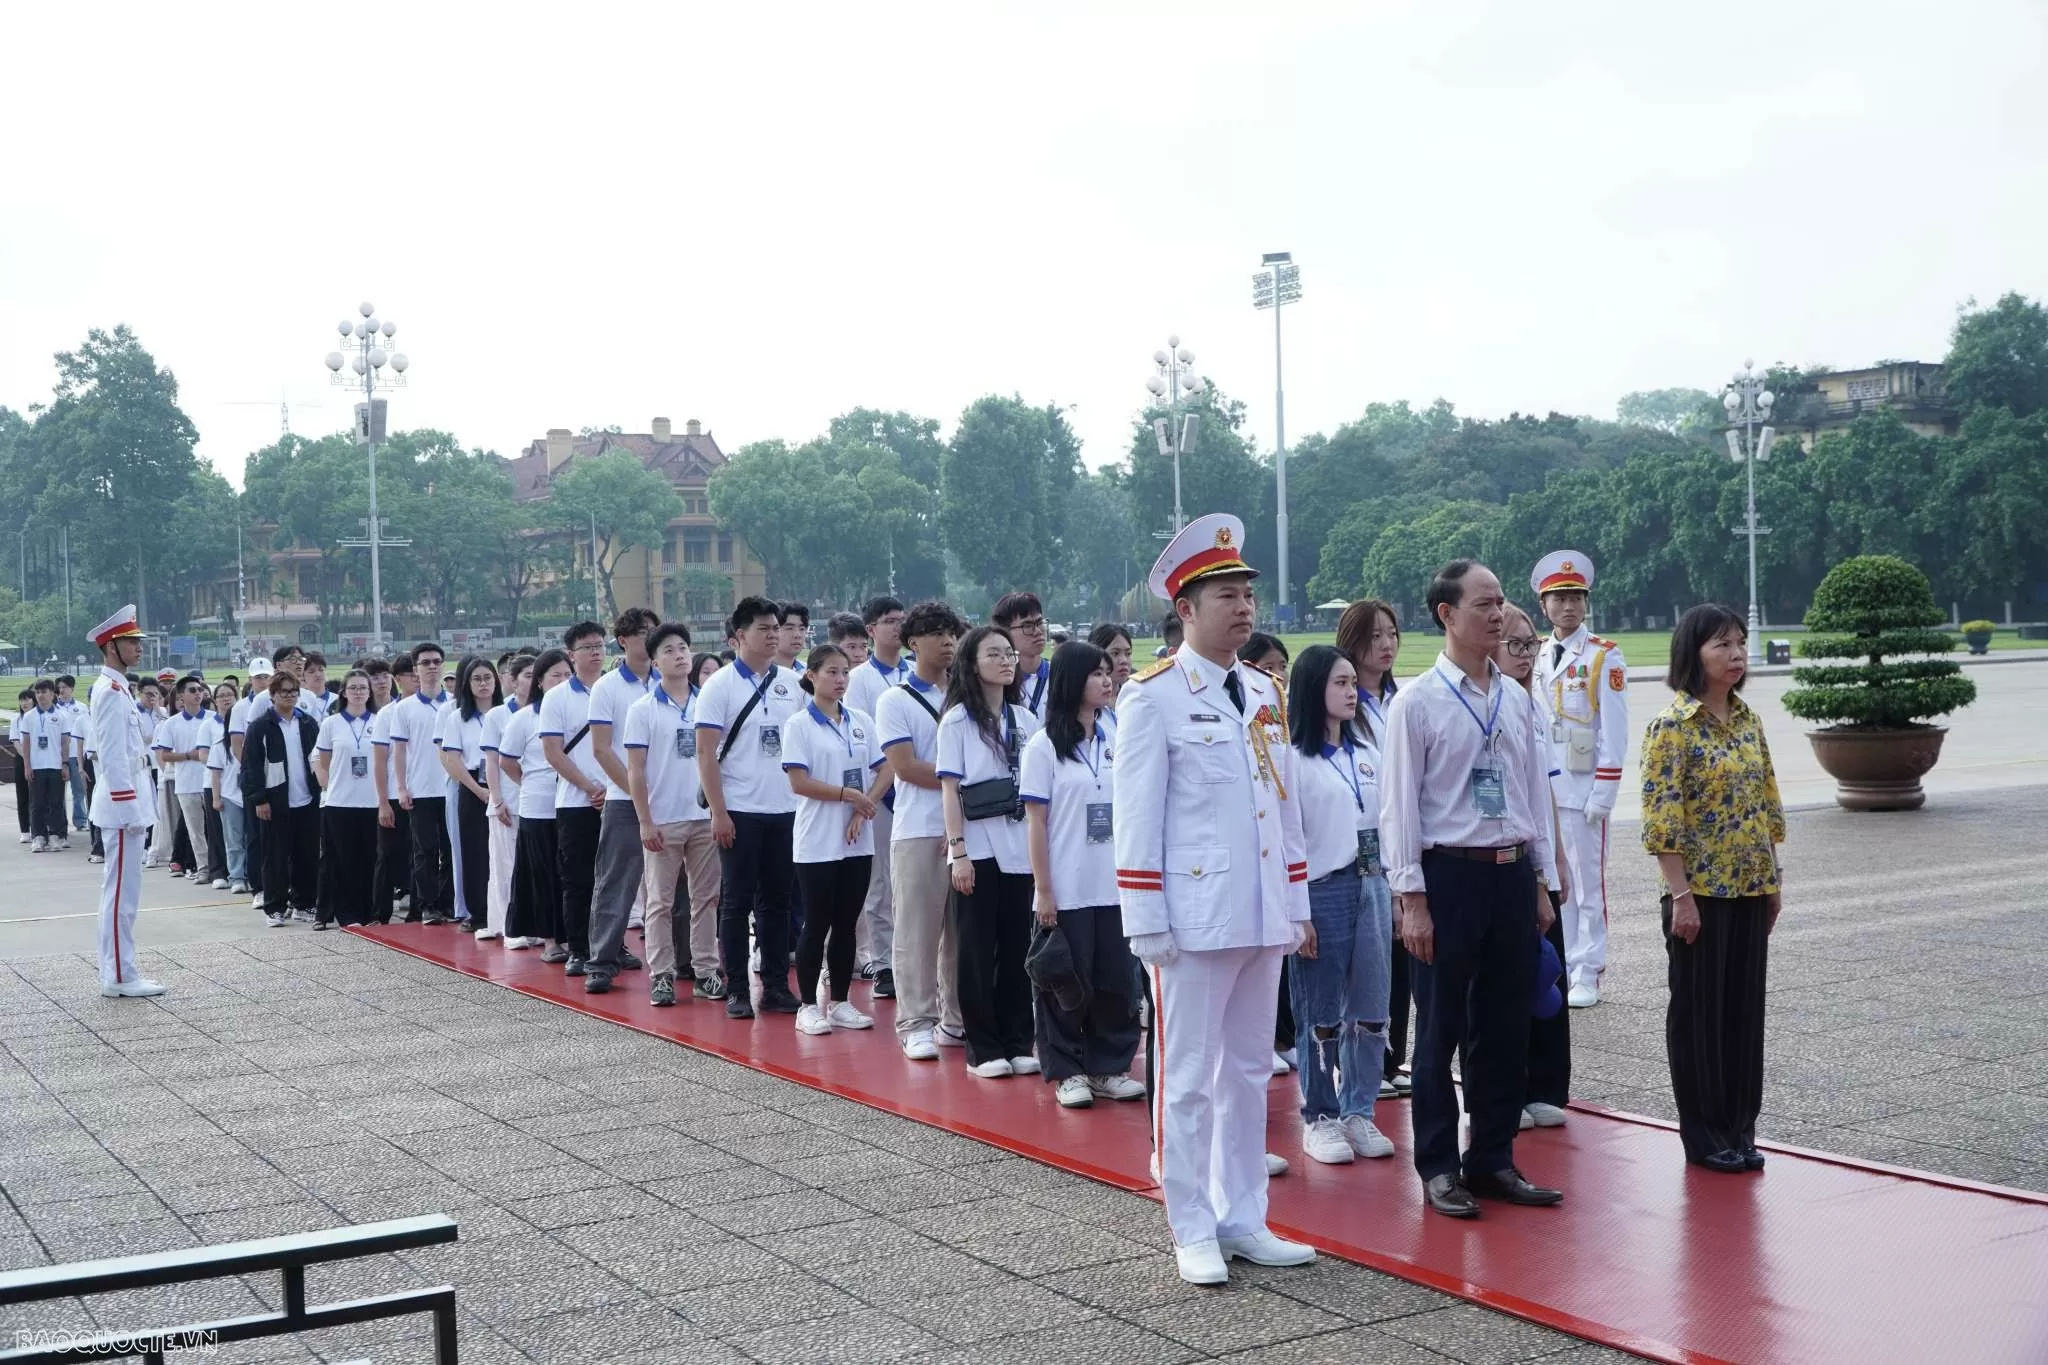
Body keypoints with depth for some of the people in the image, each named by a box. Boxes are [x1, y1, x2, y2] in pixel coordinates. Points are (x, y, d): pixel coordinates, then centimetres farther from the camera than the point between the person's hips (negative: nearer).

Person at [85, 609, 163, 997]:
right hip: (123, 804, -11)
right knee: (122, 891, -6)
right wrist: (130, 807, -21)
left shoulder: (116, 689, 16)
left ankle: (118, 971, 18)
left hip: (126, 803, 11)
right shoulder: (111, 692, -16)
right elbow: (113, 756, -20)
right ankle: (119, 976, -2)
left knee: (121, 890, 13)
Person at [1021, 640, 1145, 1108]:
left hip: (1115, 887, 4)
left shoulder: (1116, 741, 8)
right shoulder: (1044, 746, -5)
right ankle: (1066, 1072, 15)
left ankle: (1109, 1068, 20)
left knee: (1117, 979, 7)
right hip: (1067, 890, -4)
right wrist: (1043, 891, -10)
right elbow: (1035, 822, -6)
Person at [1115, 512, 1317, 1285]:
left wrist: (1299, 903, 13)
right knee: (1189, 1077, 2)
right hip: (1195, 918, -6)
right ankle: (1194, 1232, 12)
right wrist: (1146, 924, -12)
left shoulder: (1267, 694, 12)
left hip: (1263, 916, 6)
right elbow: (1137, 815, -9)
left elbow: (1285, 802, 16)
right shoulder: (1153, 695, -8)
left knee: (1249, 1071, 13)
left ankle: (1243, 1220, 23)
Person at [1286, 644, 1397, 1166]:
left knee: (1371, 1009, 8)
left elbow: (1386, 819, 16)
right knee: (1322, 1014, 2)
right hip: (1323, 888, -6)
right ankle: (1320, 1119, 13)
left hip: (1372, 886, 6)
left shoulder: (1366, 750, 12)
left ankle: (1359, 1112, 19)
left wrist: (1394, 890, 12)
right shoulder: (1295, 756, -8)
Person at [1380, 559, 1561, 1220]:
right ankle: (1439, 1169, 15)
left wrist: (1540, 882, 12)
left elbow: (1535, 790, 14)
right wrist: (1412, 899, -13)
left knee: (1507, 1025, 12)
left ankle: (1493, 1159, 25)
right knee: (1442, 1028, 3)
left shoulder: (1517, 698, 9)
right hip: (1449, 873, -5)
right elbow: (1400, 805, -9)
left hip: (1513, 872, 6)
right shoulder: (1417, 703, -8)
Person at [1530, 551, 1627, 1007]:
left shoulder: (1605, 657, -4)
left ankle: (1586, 976, 8)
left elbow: (1614, 730, -7)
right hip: (1539, 789, 5)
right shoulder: (1535, 657, 11)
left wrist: (1603, 794, -12)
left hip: (1581, 789, -5)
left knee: (1587, 881, 1)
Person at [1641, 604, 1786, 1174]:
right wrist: (1681, 895, -18)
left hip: (1749, 890, 7)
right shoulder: (1673, 726, -12)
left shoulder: (1748, 719, 9)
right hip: (1701, 892, -7)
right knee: (1698, 1010, 3)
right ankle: (1704, 1136, 14)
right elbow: (1661, 818, -16)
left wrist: (1774, 879, 12)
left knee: (1745, 1007, 11)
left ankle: (1739, 1128, 22)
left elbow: (1766, 804, 15)